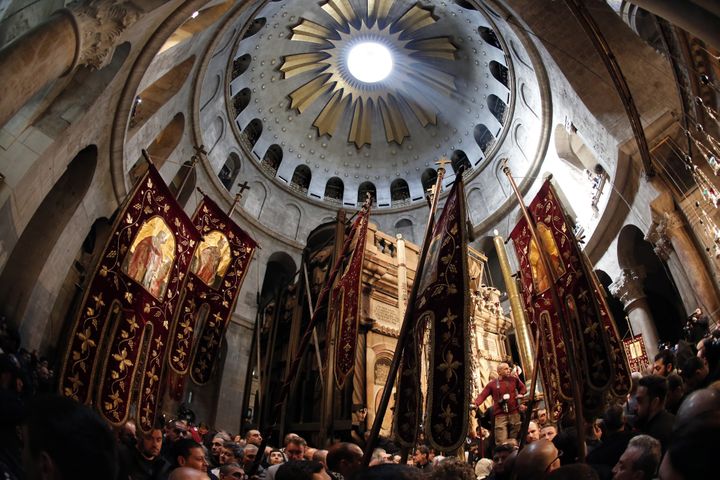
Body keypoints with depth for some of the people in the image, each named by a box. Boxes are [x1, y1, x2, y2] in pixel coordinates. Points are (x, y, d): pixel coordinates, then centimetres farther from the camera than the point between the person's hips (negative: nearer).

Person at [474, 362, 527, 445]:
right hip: (500, 415, -2)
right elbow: (482, 395, -2)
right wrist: (475, 404, -21)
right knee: (501, 442, -11)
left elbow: (523, 388, 24)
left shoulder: (514, 379, 9)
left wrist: (521, 394, 3)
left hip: (514, 414, 3)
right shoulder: (492, 384, 2)